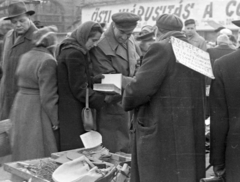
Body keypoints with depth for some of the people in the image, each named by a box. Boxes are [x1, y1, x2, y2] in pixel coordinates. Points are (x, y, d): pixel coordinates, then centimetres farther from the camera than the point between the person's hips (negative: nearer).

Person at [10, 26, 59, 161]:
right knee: (39, 152, -1)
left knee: (25, 152, 17)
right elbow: (48, 95, -20)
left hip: (20, 106, 9)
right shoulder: (48, 61, -17)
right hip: (37, 111, -9)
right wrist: (56, 120, -14)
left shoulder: (25, 57, 11)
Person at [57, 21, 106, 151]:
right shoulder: (74, 54, -17)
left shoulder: (69, 49, 13)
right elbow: (79, 89, -17)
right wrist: (104, 99, -15)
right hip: (72, 112, -10)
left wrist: (94, 80, 6)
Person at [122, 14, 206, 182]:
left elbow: (140, 89, -18)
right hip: (190, 133, 8)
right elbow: (194, 93, 15)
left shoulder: (161, 48, -12)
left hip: (161, 134, -8)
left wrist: (127, 100, 2)